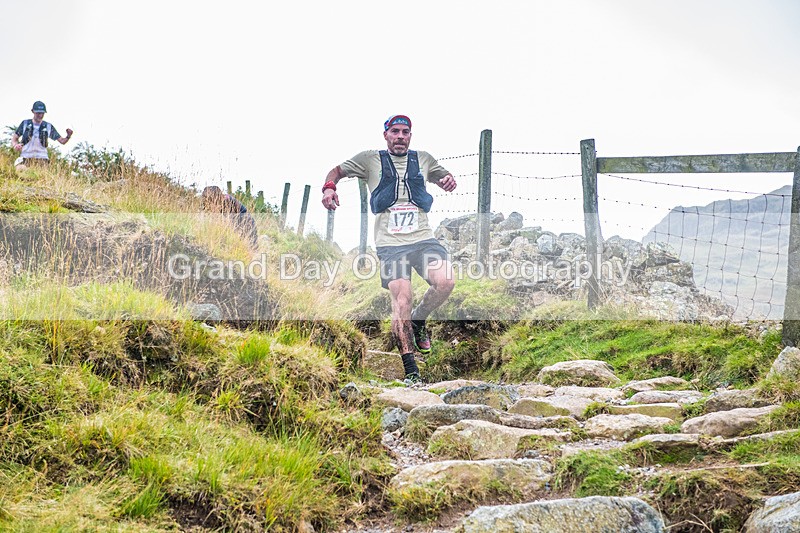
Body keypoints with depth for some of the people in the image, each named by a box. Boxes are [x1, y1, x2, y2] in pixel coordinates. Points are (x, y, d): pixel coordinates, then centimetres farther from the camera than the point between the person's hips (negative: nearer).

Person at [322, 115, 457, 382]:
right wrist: (329, 186, -2)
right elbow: (338, 170, 20)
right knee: (402, 299, -15)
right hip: (390, 243, -2)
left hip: (423, 238, 2)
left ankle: (418, 320, 9)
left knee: (446, 282, -22)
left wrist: (449, 180, 9)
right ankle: (410, 368, -8)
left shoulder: (423, 159, 19)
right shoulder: (371, 159, 12)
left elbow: (443, 175, 34)